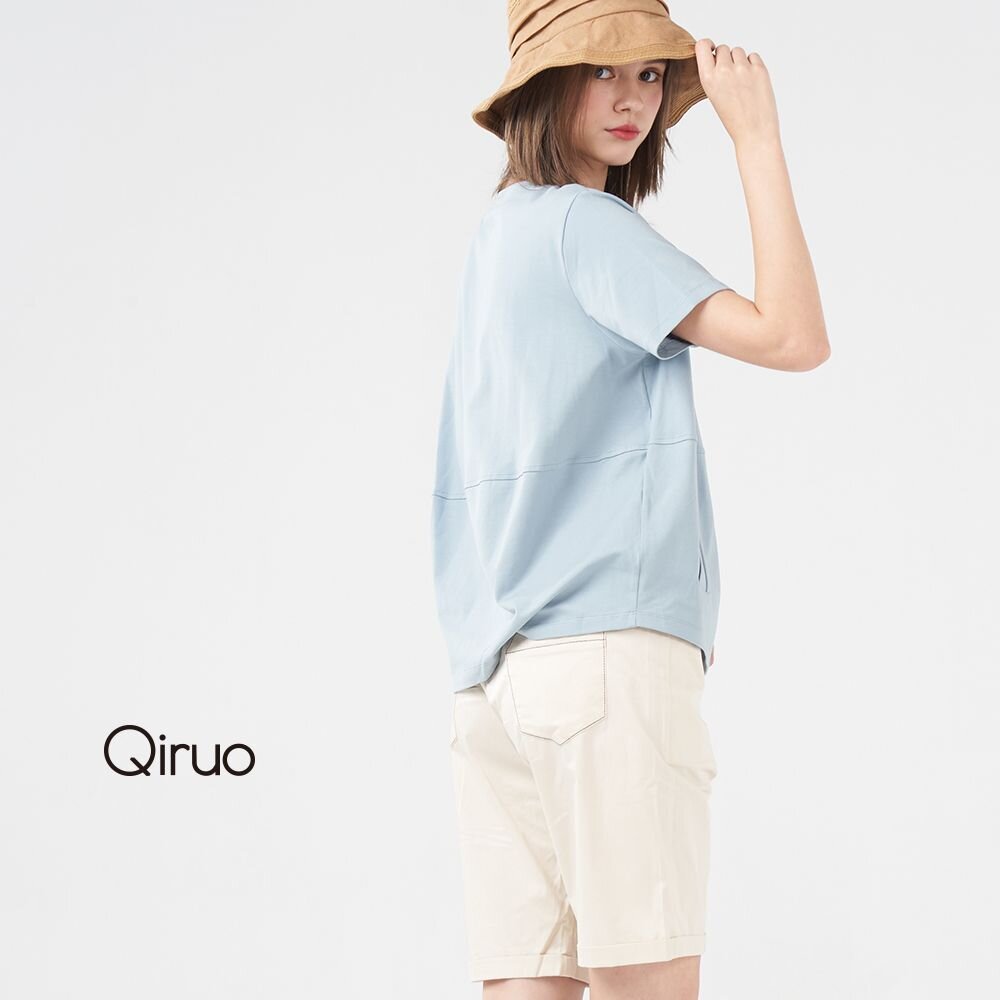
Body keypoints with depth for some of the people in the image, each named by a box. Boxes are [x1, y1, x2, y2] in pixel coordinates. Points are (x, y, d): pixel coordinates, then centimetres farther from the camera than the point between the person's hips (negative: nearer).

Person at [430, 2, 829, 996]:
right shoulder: (582, 223, -5)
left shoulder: (498, 232, 20)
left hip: (498, 662, 8)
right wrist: (757, 136, -5)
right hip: (605, 647, -8)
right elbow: (791, 335, -11)